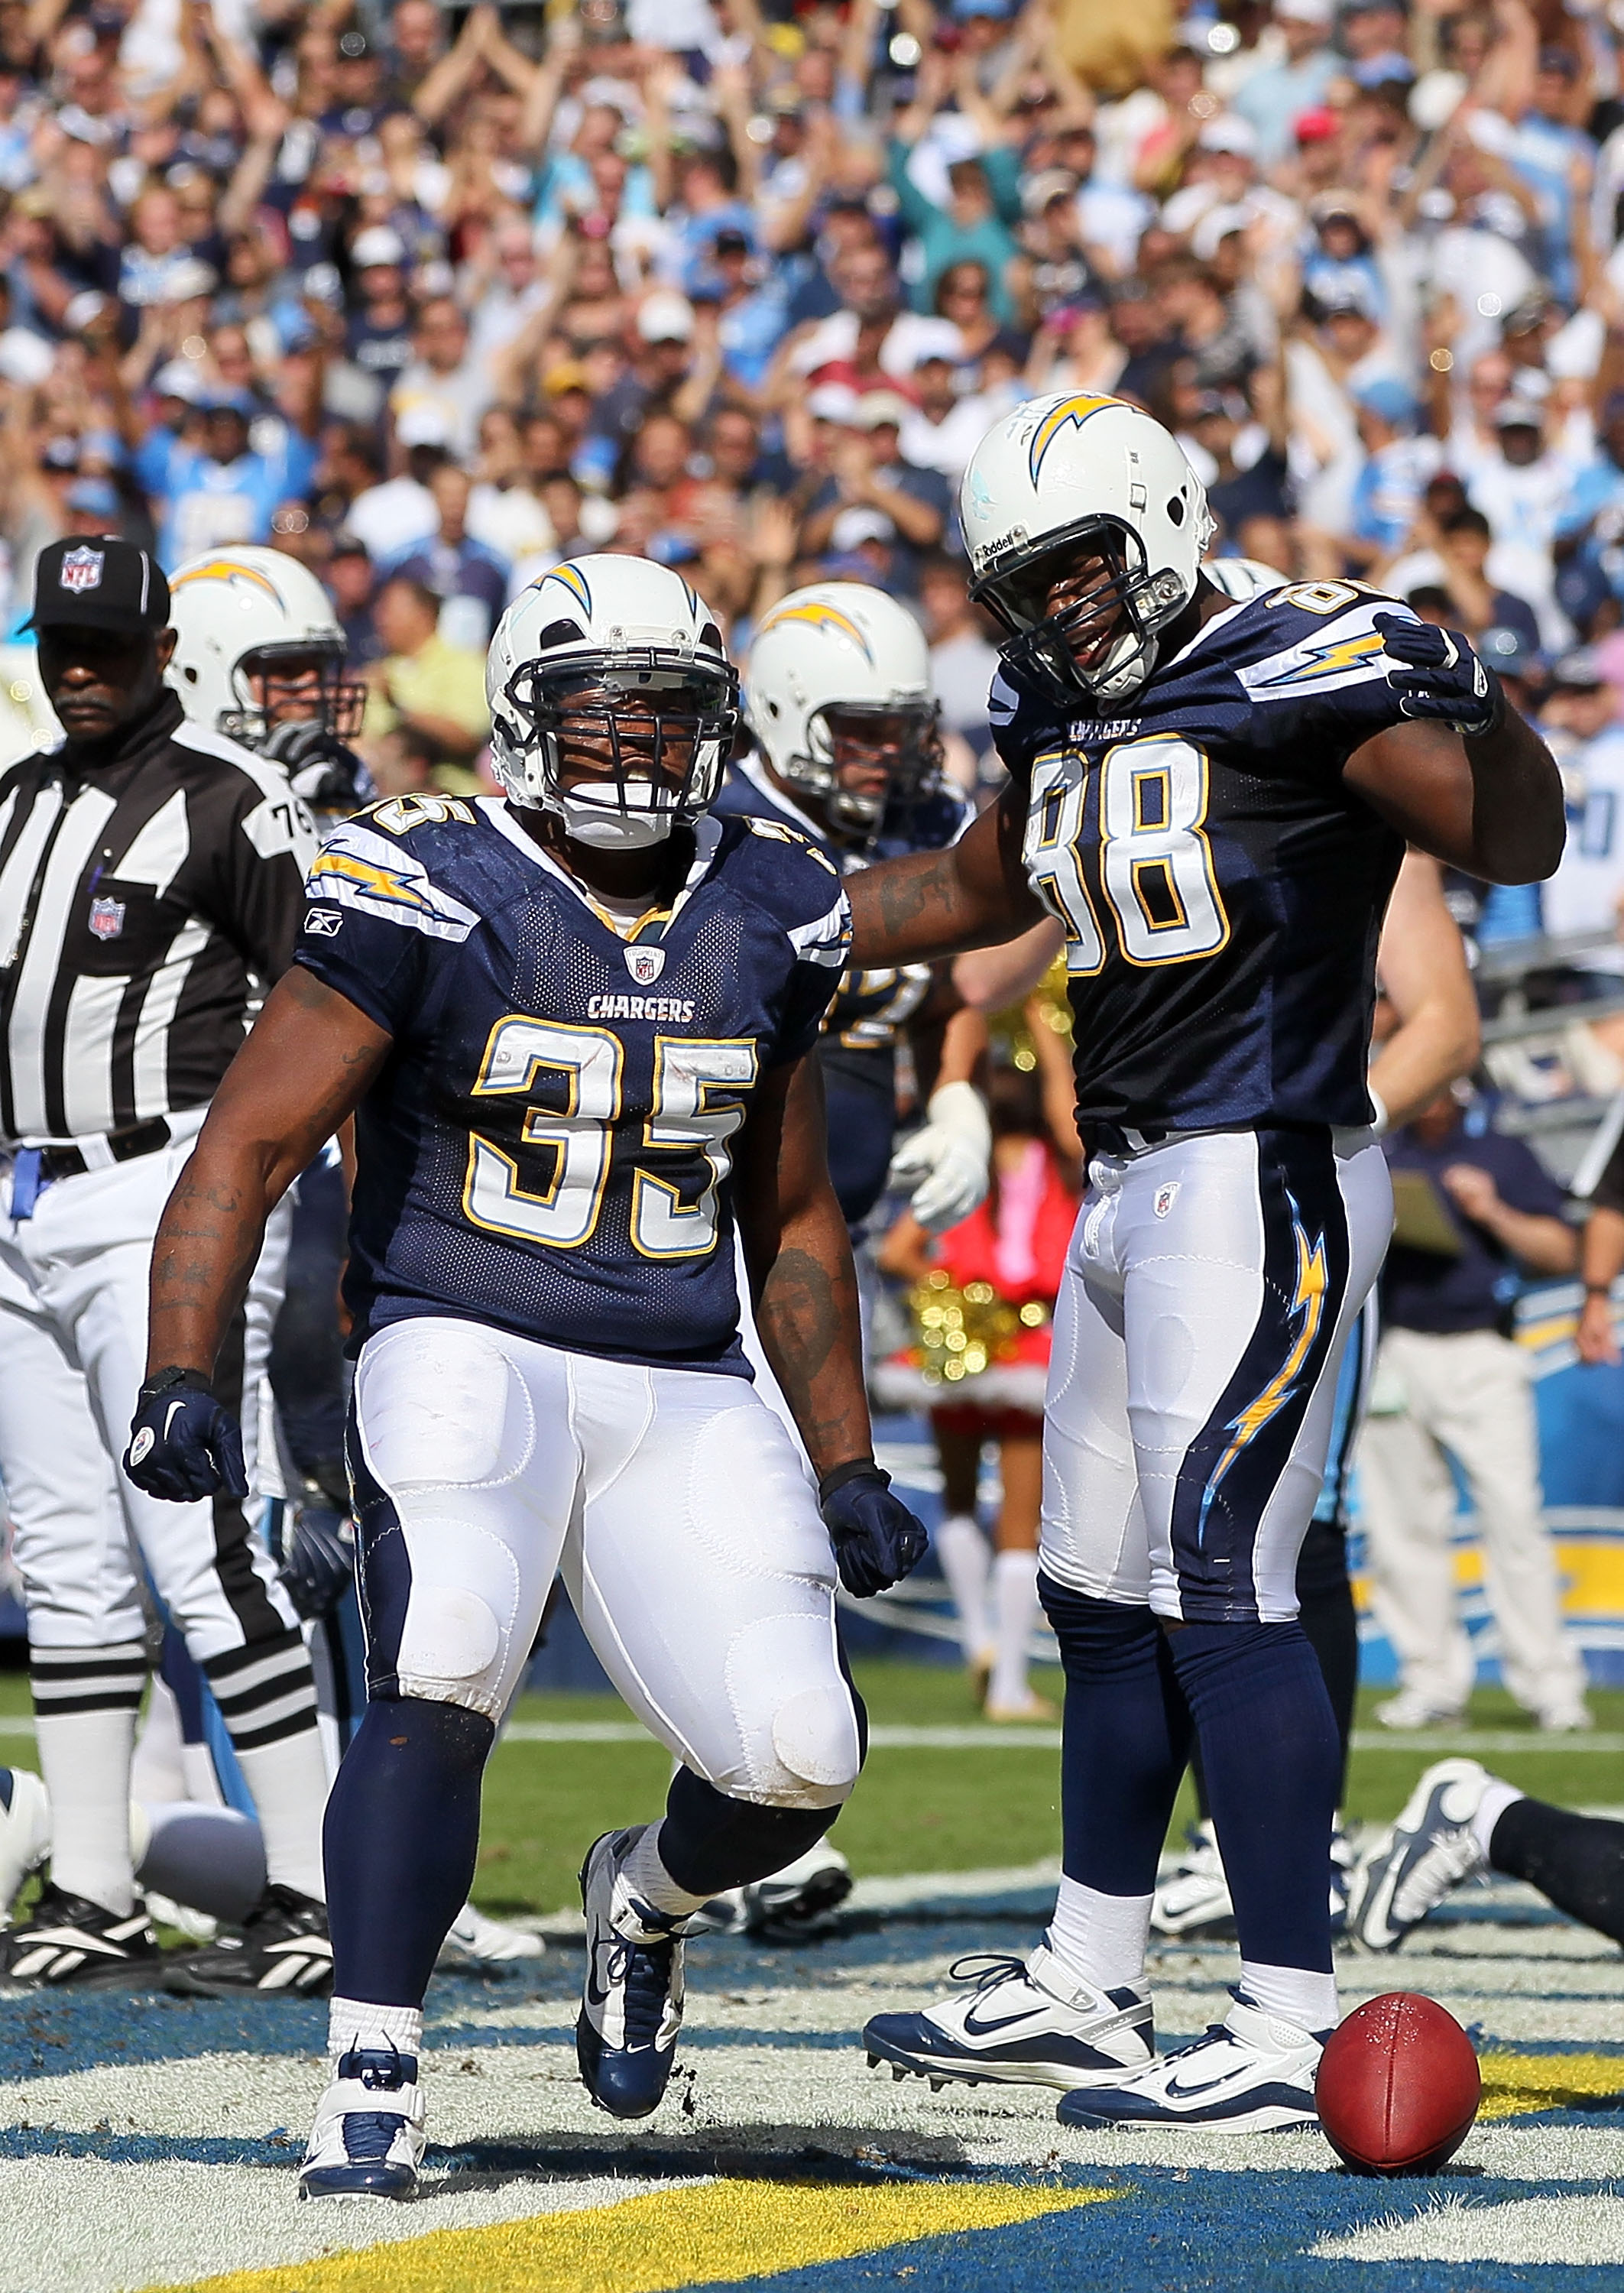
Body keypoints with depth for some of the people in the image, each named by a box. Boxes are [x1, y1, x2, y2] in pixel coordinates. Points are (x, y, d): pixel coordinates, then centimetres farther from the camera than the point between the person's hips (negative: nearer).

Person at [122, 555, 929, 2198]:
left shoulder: (764, 922, 9)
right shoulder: (431, 894, -8)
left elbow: (792, 1221, 20)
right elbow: (249, 1145, -11)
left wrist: (843, 1463, 17)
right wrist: (179, 1376, -24)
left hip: (684, 1396, 4)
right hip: (466, 1360, -4)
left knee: (796, 1760, -10)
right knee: (441, 1678, -29)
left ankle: (647, 1897, 26)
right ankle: (370, 2087, -17)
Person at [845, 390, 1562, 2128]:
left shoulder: (1293, 679, -12)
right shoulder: (1065, 721, 13)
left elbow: (1514, 844, -17)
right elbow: (974, 893, 31)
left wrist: (1468, 714, -36)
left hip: (1264, 1183, -9)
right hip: (1128, 1190, 9)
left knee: (1222, 1593, -12)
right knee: (1107, 1596, 14)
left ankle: (1292, 2030, -10)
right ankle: (1086, 1991, 25)